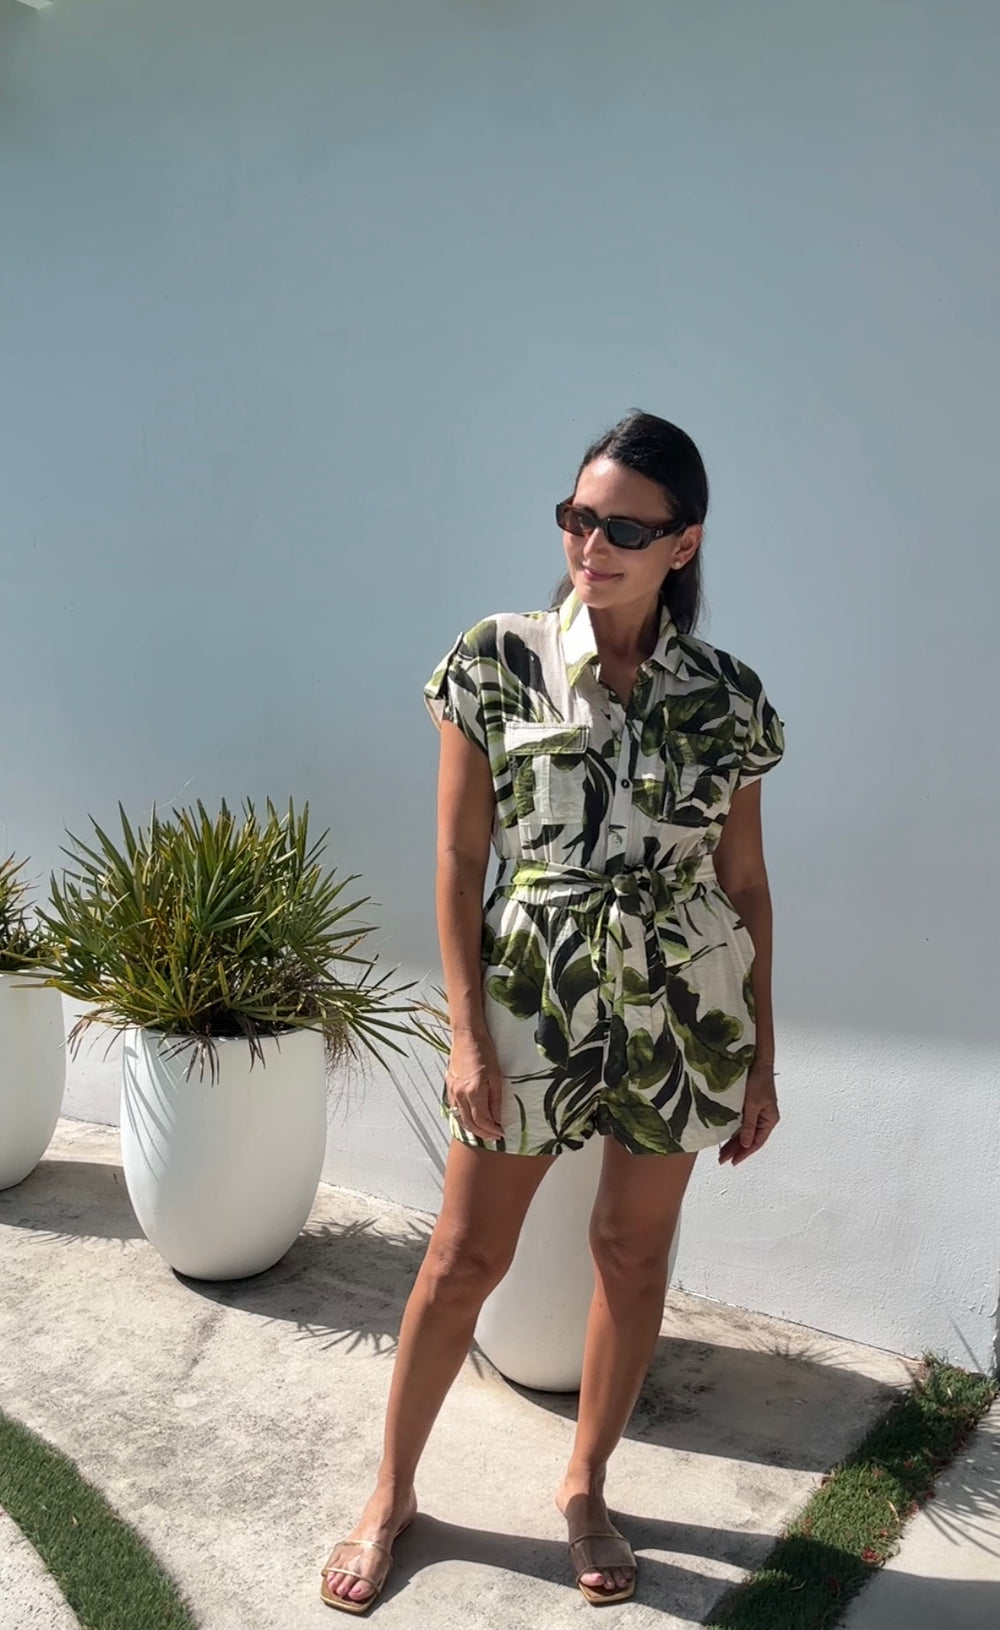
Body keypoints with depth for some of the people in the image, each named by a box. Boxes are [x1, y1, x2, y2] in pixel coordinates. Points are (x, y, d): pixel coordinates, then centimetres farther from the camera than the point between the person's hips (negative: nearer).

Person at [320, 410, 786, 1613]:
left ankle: (584, 1487, 35)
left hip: (685, 1005, 2)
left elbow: (745, 882, 5)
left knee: (635, 1252, 13)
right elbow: (459, 857, -4)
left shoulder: (728, 695, 0)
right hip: (532, 990, -1)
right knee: (465, 1257, 7)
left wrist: (762, 1059, 5)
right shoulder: (496, 660, -4)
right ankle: (391, 1494, 29)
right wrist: (469, 1035, -8)